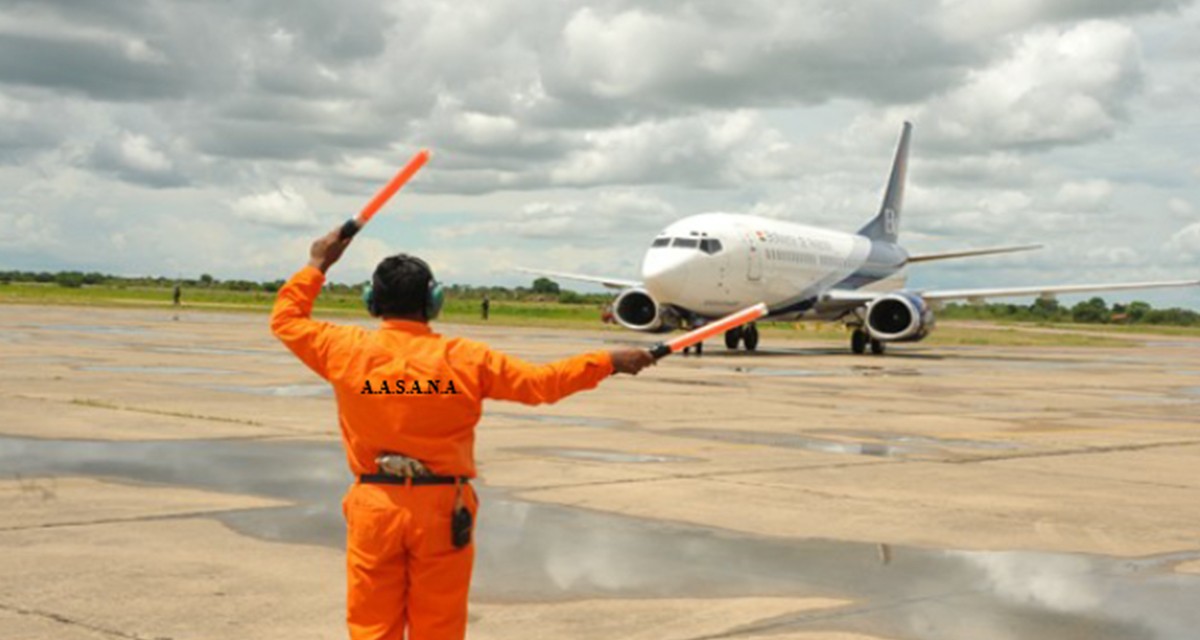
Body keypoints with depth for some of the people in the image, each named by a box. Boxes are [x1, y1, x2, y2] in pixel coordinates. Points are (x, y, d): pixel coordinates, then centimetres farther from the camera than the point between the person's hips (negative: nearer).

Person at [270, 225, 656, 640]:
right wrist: (610, 362, 9)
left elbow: (286, 320, 11)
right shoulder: (463, 359, -7)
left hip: (374, 506, 1)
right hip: (442, 510, 0)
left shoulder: (349, 351, -5)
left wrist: (317, 265, 22)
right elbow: (541, 382, -1)